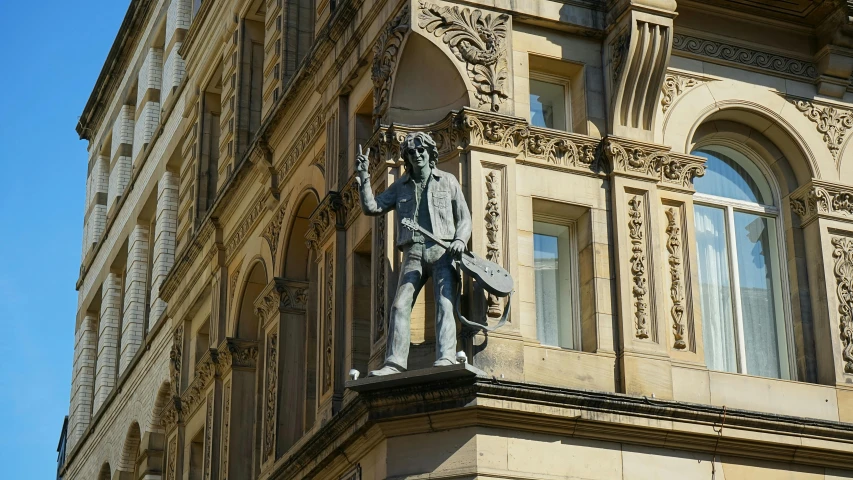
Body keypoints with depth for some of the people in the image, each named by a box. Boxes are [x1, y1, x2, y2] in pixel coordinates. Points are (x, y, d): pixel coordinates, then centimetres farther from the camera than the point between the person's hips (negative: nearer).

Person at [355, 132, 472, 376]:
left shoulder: (448, 181, 15)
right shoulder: (401, 186, 18)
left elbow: (464, 218, 13)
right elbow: (371, 207, 10)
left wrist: (460, 239, -7)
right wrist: (364, 177, 0)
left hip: (442, 251, -2)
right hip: (413, 252, 2)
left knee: (445, 304, -16)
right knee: (400, 305, -12)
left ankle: (446, 358, -26)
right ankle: (395, 362, -16)